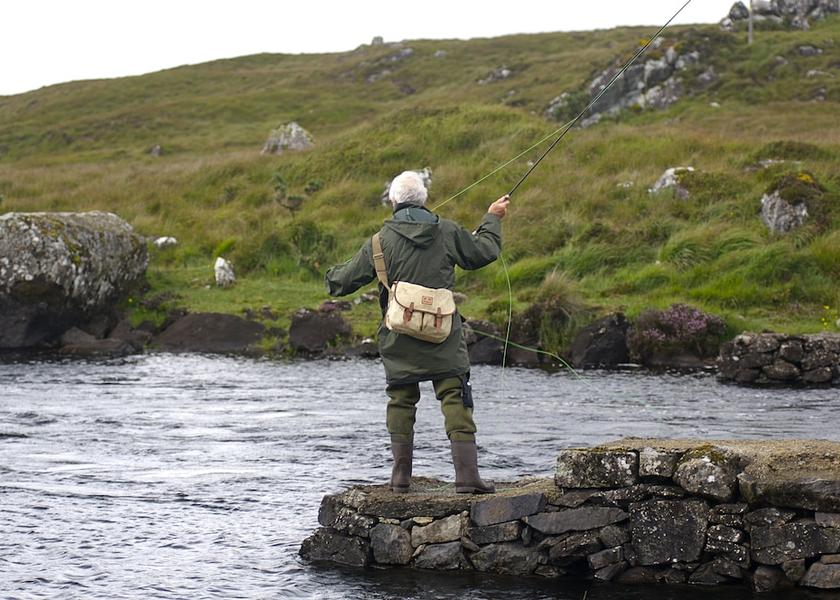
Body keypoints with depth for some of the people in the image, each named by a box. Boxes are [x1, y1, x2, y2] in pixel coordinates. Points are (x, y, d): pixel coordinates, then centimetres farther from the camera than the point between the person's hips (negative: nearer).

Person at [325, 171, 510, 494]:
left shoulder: (380, 241, -3)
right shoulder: (447, 232, -1)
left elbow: (345, 280, 4)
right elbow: (483, 253, 15)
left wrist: (333, 276, 29)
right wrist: (492, 220, 31)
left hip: (399, 340, 1)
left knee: (401, 401, 12)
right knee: (455, 400, -3)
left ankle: (401, 476, 12)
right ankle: (467, 476, -12)